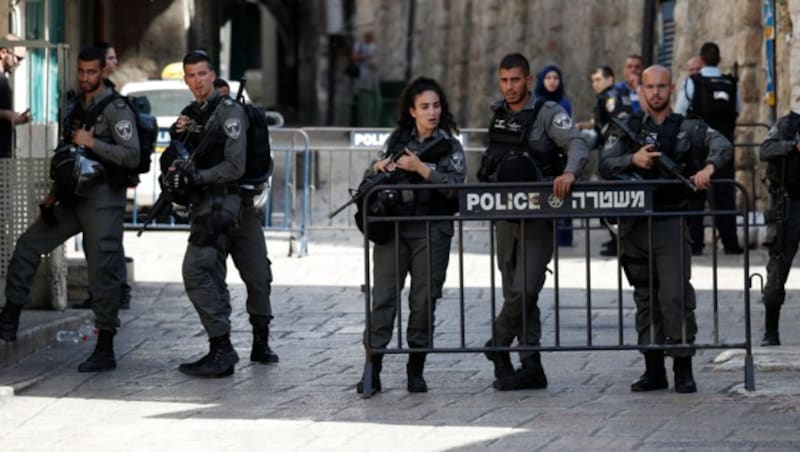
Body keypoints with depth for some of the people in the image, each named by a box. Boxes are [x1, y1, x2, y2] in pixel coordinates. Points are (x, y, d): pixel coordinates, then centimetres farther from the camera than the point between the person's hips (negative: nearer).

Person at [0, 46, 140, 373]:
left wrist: (91, 142, -20)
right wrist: (54, 194, 20)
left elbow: (131, 156, -18)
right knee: (28, 245, 6)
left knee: (102, 273, -6)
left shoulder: (115, 109, -9)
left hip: (103, 201, -8)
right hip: (74, 199, 8)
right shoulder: (77, 110, 15)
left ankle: (105, 351, -1)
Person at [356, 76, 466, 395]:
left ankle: (416, 369, 10)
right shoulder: (397, 138, 12)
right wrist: (379, 167, -4)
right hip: (393, 226, 1)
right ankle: (372, 371, -6)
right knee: (383, 296, -5)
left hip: (431, 231, -1)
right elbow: (371, 177, 18)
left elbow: (455, 185, -10)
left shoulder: (449, 145, 5)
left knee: (424, 299, 1)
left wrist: (421, 167, -16)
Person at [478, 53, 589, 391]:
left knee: (525, 288, -15)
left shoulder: (547, 113, -6)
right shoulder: (498, 115, 13)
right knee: (515, 291, 6)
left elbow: (577, 145, -20)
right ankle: (531, 368, 8)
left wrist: (569, 173, -37)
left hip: (537, 214, -6)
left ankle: (499, 346, 6)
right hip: (505, 215, 6)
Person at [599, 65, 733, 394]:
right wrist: (633, 159, -19)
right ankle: (653, 369, 14)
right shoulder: (627, 129, 11)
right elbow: (605, 166, 0)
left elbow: (722, 144, -11)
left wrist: (708, 167, -31)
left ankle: (683, 369, -5)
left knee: (675, 296, -11)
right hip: (634, 224, 3)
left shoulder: (687, 129, 5)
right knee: (645, 298, 8)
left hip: (670, 222, -3)